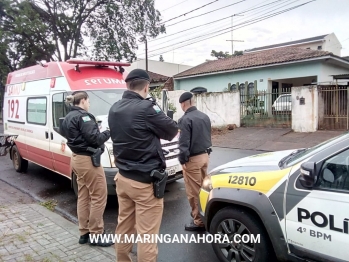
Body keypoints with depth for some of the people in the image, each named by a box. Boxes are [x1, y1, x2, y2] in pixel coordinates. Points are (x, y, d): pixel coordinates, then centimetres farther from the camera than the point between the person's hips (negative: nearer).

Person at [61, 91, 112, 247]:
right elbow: (94, 138, -24)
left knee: (83, 197, 15)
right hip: (87, 160, -10)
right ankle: (95, 235, 6)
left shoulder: (68, 117, 14)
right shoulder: (82, 116, -16)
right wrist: (109, 132, -7)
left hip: (76, 158, 10)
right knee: (99, 197, -2)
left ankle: (84, 233, 23)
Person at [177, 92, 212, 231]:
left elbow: (184, 143, -19)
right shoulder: (205, 117, 8)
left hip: (193, 159, -8)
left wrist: (182, 160, -11)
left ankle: (199, 221, 10)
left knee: (194, 191, 2)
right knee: (203, 187, 19)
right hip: (205, 155, 8)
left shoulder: (185, 119, -18)